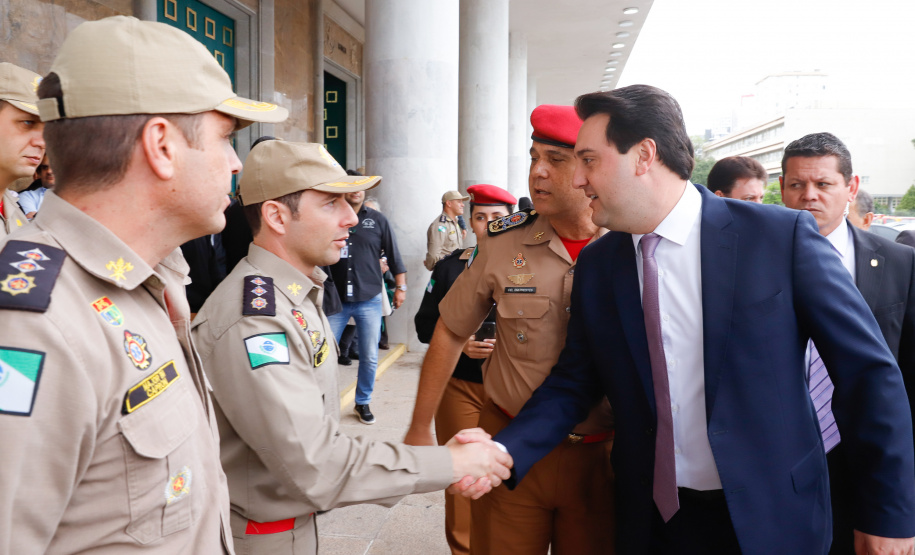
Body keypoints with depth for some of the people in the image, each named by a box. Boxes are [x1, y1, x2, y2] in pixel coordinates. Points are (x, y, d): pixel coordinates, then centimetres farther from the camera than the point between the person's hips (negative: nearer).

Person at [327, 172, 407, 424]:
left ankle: (363, 402, 24)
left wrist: (400, 287, 5)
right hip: (335, 299, 0)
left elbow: (393, 256, 8)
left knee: (369, 357, 7)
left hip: (369, 300, 1)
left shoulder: (377, 220, 4)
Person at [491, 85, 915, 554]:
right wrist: (504, 452, -13)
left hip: (771, 517, -3)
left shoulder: (783, 235, -13)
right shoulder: (595, 265, -2)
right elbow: (573, 382, 3)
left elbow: (869, 371, -9)